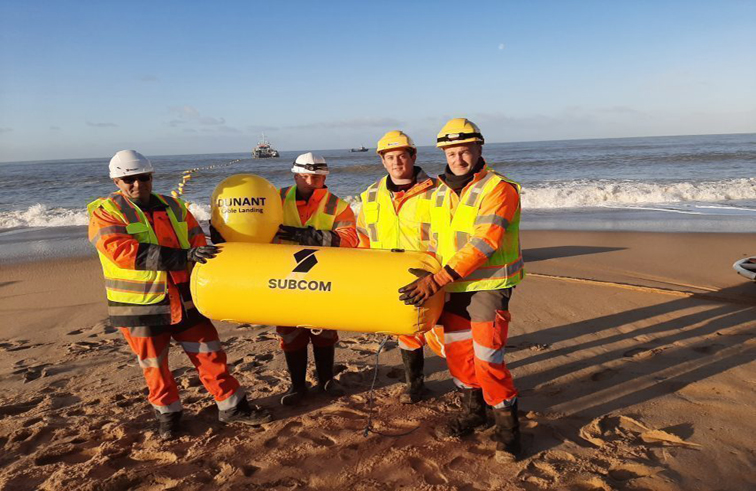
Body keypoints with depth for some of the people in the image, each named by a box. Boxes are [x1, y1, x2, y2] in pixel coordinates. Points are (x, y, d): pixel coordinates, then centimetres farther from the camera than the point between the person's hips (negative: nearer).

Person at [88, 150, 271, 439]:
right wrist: (184, 257, -30)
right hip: (139, 306, -4)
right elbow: (124, 252, -23)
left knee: (209, 353, 8)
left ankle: (232, 407, 21)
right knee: (154, 364, 12)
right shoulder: (105, 213, -8)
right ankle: (167, 414, 33)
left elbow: (197, 241, 10)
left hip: (184, 299, 4)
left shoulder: (173, 207, 8)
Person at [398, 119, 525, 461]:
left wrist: (437, 280, -28)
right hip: (453, 288, 7)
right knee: (456, 352, 13)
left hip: (489, 287, -7)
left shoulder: (499, 189, -14)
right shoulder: (440, 193, 9)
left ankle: (507, 425, 14)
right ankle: (473, 410, 34)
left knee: (487, 358, -8)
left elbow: (482, 244, -24)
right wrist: (430, 282, 8)